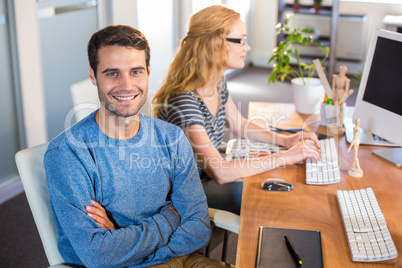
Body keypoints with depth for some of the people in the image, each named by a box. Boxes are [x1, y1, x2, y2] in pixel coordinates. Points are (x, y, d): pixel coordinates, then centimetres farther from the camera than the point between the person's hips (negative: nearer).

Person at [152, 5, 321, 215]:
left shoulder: (217, 82, -2)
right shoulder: (183, 101, -32)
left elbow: (239, 125, 14)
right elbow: (220, 173, -34)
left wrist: (284, 139, -1)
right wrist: (284, 157, -29)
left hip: (207, 178, 8)